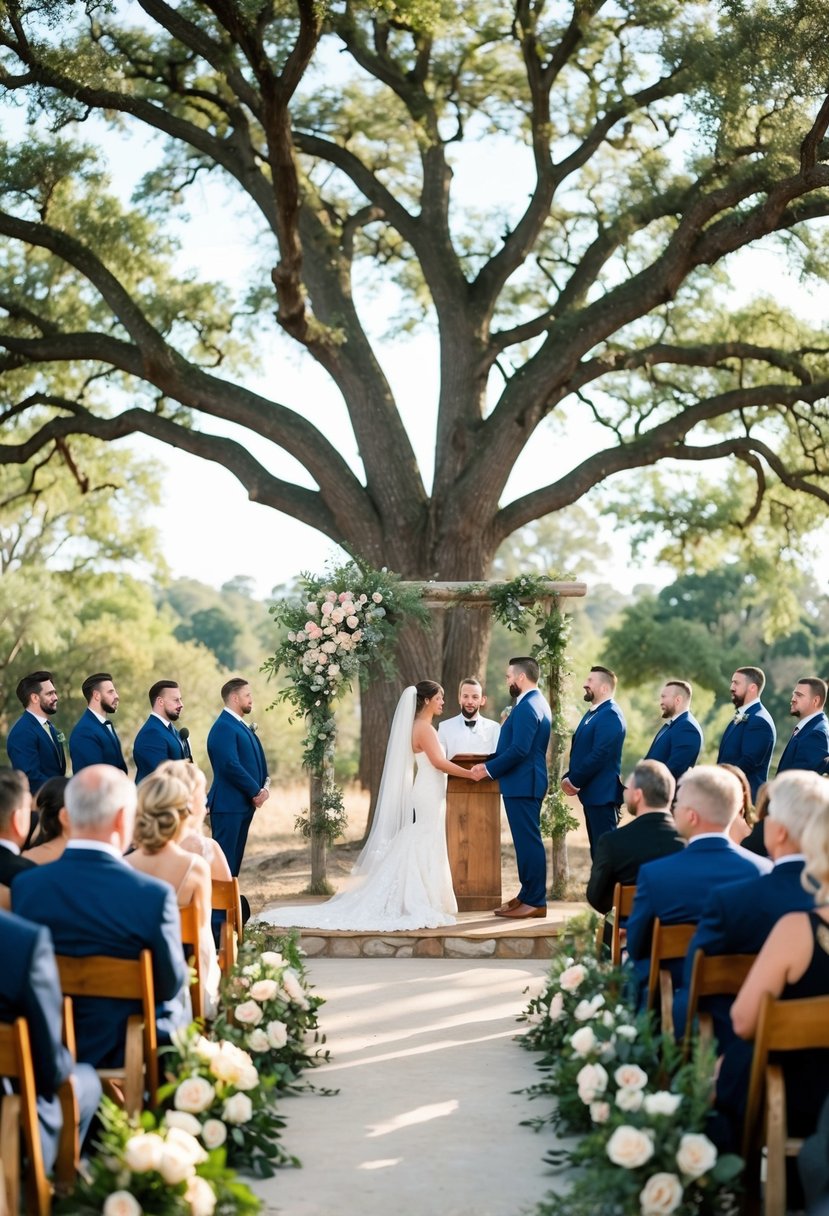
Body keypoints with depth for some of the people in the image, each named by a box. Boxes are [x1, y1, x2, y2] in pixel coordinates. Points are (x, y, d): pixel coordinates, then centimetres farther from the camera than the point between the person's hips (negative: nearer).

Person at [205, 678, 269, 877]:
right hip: (229, 804, -10)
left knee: (235, 856, 13)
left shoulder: (242, 726, 16)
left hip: (244, 803, 10)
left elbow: (257, 759, 17)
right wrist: (256, 791, -14)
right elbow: (230, 765, -22)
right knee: (224, 857, -8)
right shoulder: (223, 727, -14)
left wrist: (265, 785, -1)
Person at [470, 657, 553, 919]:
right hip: (526, 782, 11)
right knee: (527, 840, 14)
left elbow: (519, 750, -25)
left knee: (528, 840, -6)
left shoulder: (527, 707, -18)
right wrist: (490, 764, 10)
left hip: (522, 784, -11)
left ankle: (535, 902, -2)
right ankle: (528, 895, 21)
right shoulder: (537, 702, 15)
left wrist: (488, 769, -16)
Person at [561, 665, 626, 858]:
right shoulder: (592, 713, 18)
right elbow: (579, 751, 19)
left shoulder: (610, 715, -14)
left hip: (602, 795, -10)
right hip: (591, 793, 10)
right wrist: (568, 778, 4)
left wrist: (574, 781, -14)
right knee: (598, 850, 13)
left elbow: (600, 755, -21)